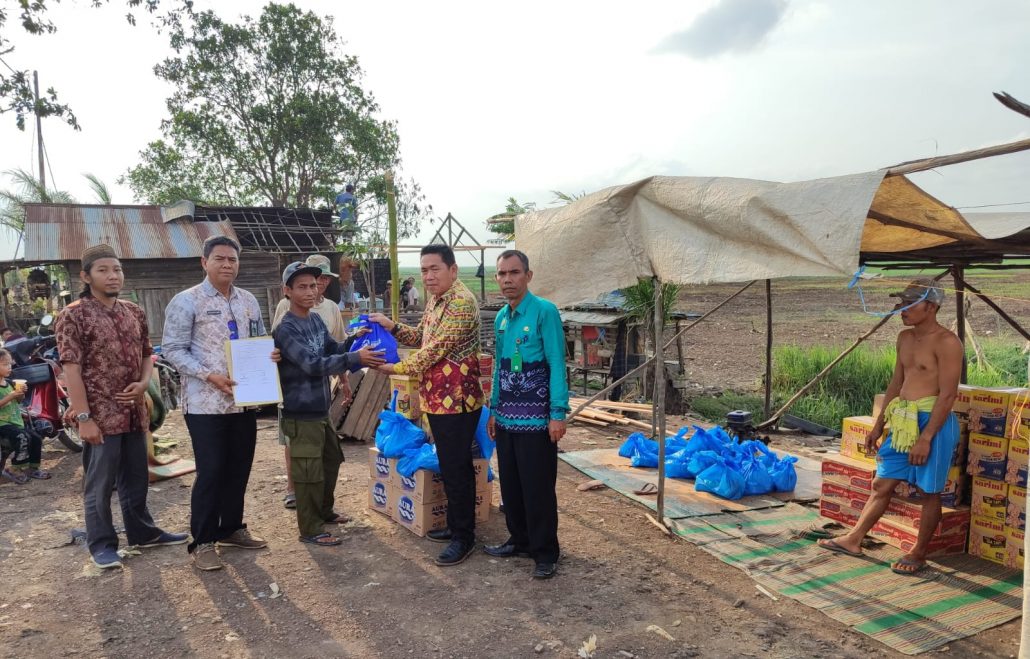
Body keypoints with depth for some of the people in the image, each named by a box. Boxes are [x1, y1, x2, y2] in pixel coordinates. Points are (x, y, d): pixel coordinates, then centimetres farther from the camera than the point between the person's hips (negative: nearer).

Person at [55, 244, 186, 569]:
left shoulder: (135, 313, 9)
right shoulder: (73, 316, -9)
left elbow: (146, 354, 16)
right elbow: (71, 369, -13)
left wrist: (143, 383, -4)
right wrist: (83, 417, -18)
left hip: (134, 412, 6)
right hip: (100, 415, -6)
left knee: (136, 478, 17)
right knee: (100, 483, 4)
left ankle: (143, 532, 31)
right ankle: (102, 544, 18)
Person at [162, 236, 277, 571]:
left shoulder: (248, 301, 11)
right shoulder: (186, 301, -6)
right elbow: (172, 349, -9)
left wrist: (271, 354, -4)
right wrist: (210, 376, -19)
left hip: (245, 399, 6)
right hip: (206, 402, -6)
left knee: (239, 468, 13)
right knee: (211, 472, -3)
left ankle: (232, 528, 30)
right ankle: (203, 542, 11)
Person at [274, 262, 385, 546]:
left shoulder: (316, 320, 7)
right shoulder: (286, 329, -18)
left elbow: (333, 349, 15)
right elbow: (312, 364, -28)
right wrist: (355, 358, -33)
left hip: (321, 409, 9)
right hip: (301, 414, -9)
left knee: (331, 459, 22)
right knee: (309, 472, 0)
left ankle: (324, 511, 40)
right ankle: (310, 529, 15)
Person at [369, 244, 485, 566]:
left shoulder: (462, 303, -19)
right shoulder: (435, 300, 12)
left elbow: (436, 349, -23)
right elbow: (421, 337, 20)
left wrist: (396, 368, -15)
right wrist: (392, 327, 3)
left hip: (456, 398, -9)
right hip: (437, 398, 9)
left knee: (456, 469, -1)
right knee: (449, 467, 18)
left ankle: (464, 537, 12)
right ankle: (456, 525, 31)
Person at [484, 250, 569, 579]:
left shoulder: (544, 311, -12)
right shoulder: (500, 318, 10)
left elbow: (556, 365, -14)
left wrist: (558, 414, -18)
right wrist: (494, 409, 17)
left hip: (535, 419, -7)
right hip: (506, 417, 7)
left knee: (538, 488, 2)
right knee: (510, 485, 15)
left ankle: (545, 553, 16)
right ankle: (520, 540, 32)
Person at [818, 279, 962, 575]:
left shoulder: (946, 342, -14)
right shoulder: (905, 338, 11)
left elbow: (947, 394, -17)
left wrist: (925, 438, -19)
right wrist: (879, 425, 17)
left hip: (932, 421, -8)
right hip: (902, 422, 8)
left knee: (929, 491, 7)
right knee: (882, 484, 13)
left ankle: (918, 553, 21)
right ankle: (853, 540, 21)